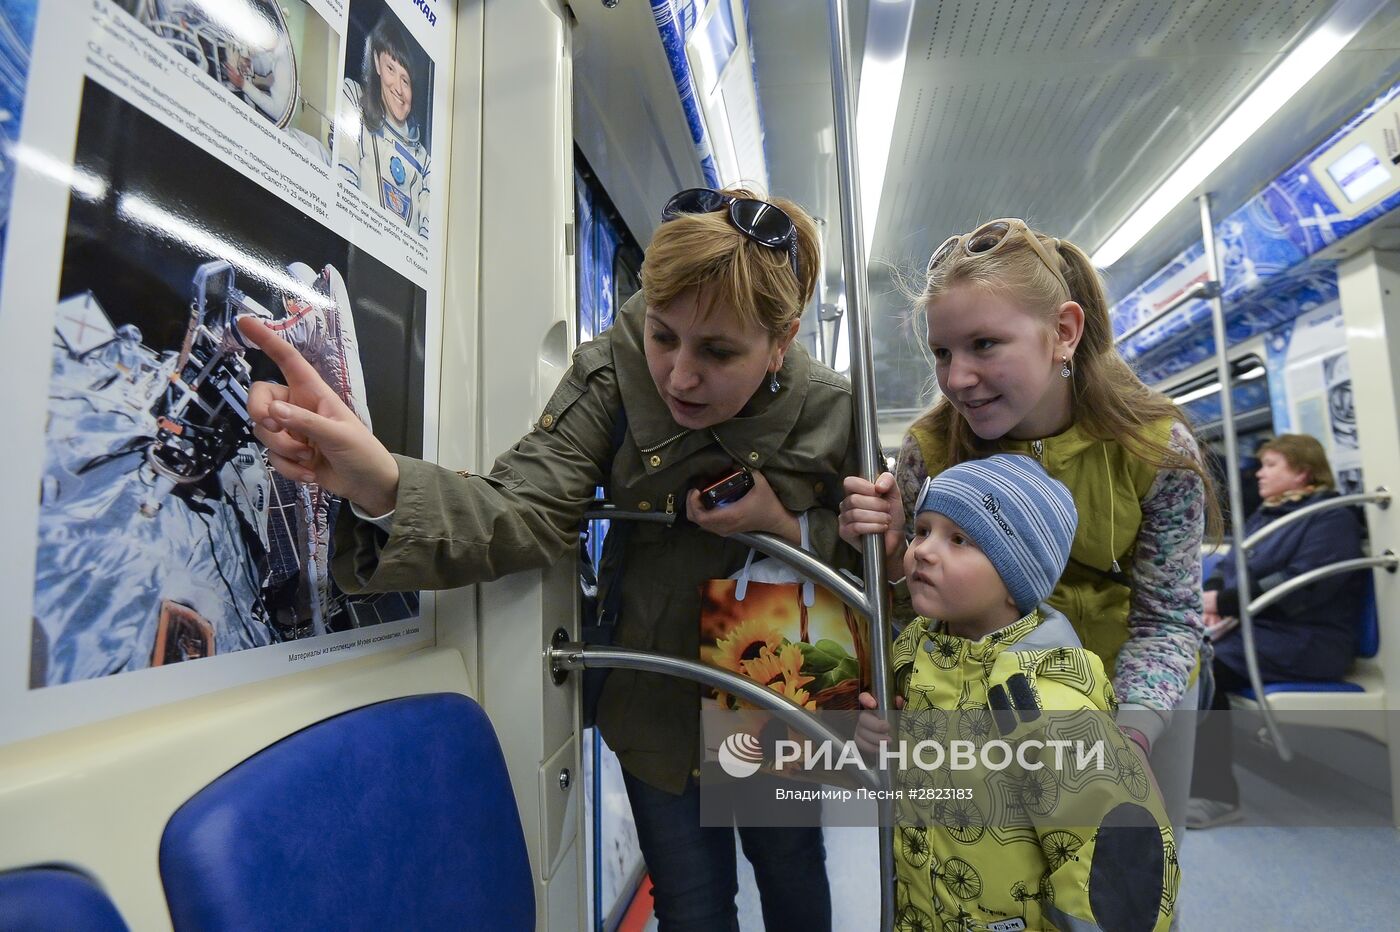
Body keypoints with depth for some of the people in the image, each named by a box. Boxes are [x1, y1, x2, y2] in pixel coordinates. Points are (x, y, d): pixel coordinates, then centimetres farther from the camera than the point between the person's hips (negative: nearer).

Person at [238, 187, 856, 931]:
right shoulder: (612, 377, -19)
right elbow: (524, 513, -29)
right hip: (658, 703, 0)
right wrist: (380, 482, -47)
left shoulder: (830, 410, -16)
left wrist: (783, 524, -27)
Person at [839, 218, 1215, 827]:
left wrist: (1130, 732, -31)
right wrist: (891, 557, -35)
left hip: (1136, 690, 1)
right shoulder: (932, 450, -22)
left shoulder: (1156, 448, -23)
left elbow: (1165, 620, -15)